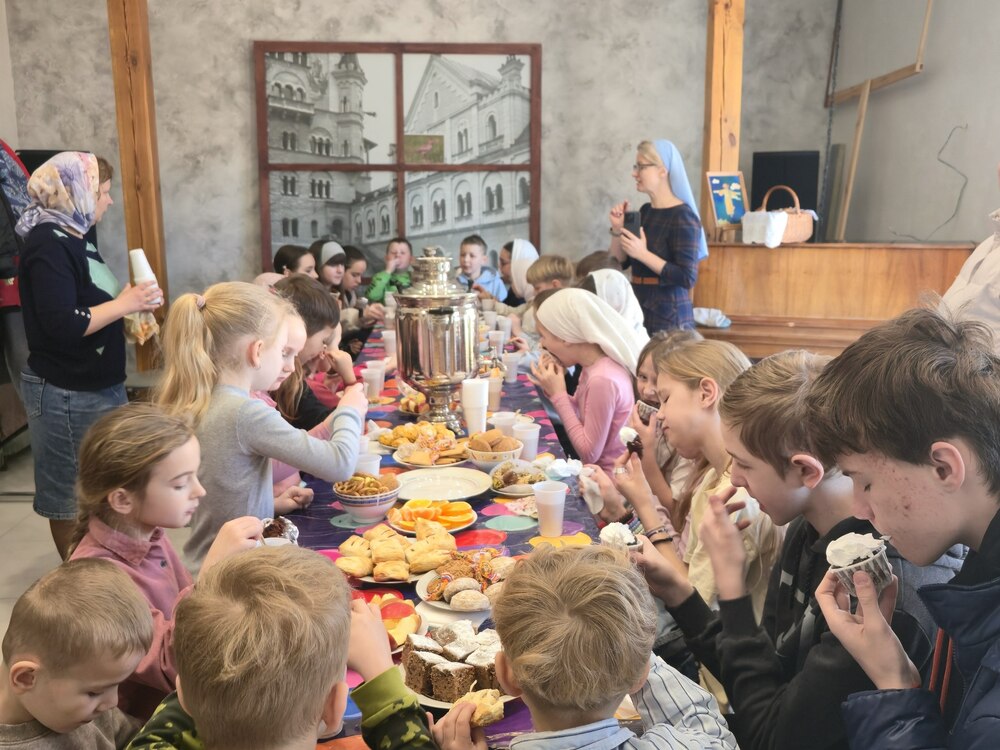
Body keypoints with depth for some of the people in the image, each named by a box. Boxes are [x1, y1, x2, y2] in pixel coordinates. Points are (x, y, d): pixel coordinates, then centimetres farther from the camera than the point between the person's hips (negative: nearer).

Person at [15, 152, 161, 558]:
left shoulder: (72, 238, 12)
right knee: (74, 495, 5)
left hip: (97, 385, 9)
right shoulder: (48, 245, -17)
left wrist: (127, 315, 4)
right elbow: (61, 325, -25)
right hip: (67, 393, -9)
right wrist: (123, 303, -18)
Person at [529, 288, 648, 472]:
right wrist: (553, 389, -5)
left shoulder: (602, 380, -27)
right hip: (597, 468, 7)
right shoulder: (593, 364, -1)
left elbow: (589, 453, -21)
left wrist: (558, 394, -18)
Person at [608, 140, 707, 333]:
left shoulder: (683, 217, -14)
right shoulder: (645, 211, 8)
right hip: (639, 311, 7)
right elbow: (619, 262, 13)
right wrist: (617, 229, -3)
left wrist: (643, 254, -23)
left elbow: (687, 278, -21)